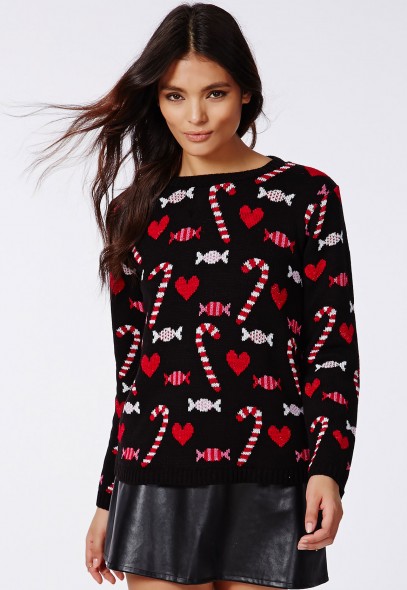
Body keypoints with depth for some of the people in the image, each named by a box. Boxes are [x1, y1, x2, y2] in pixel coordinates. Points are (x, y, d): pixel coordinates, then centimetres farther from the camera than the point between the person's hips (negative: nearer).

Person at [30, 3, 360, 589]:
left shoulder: (307, 195, 3)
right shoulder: (137, 212, 10)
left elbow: (334, 343, 0)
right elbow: (131, 365, 14)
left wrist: (328, 468, -11)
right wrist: (108, 499, 14)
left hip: (266, 484, -2)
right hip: (158, 480, 2)